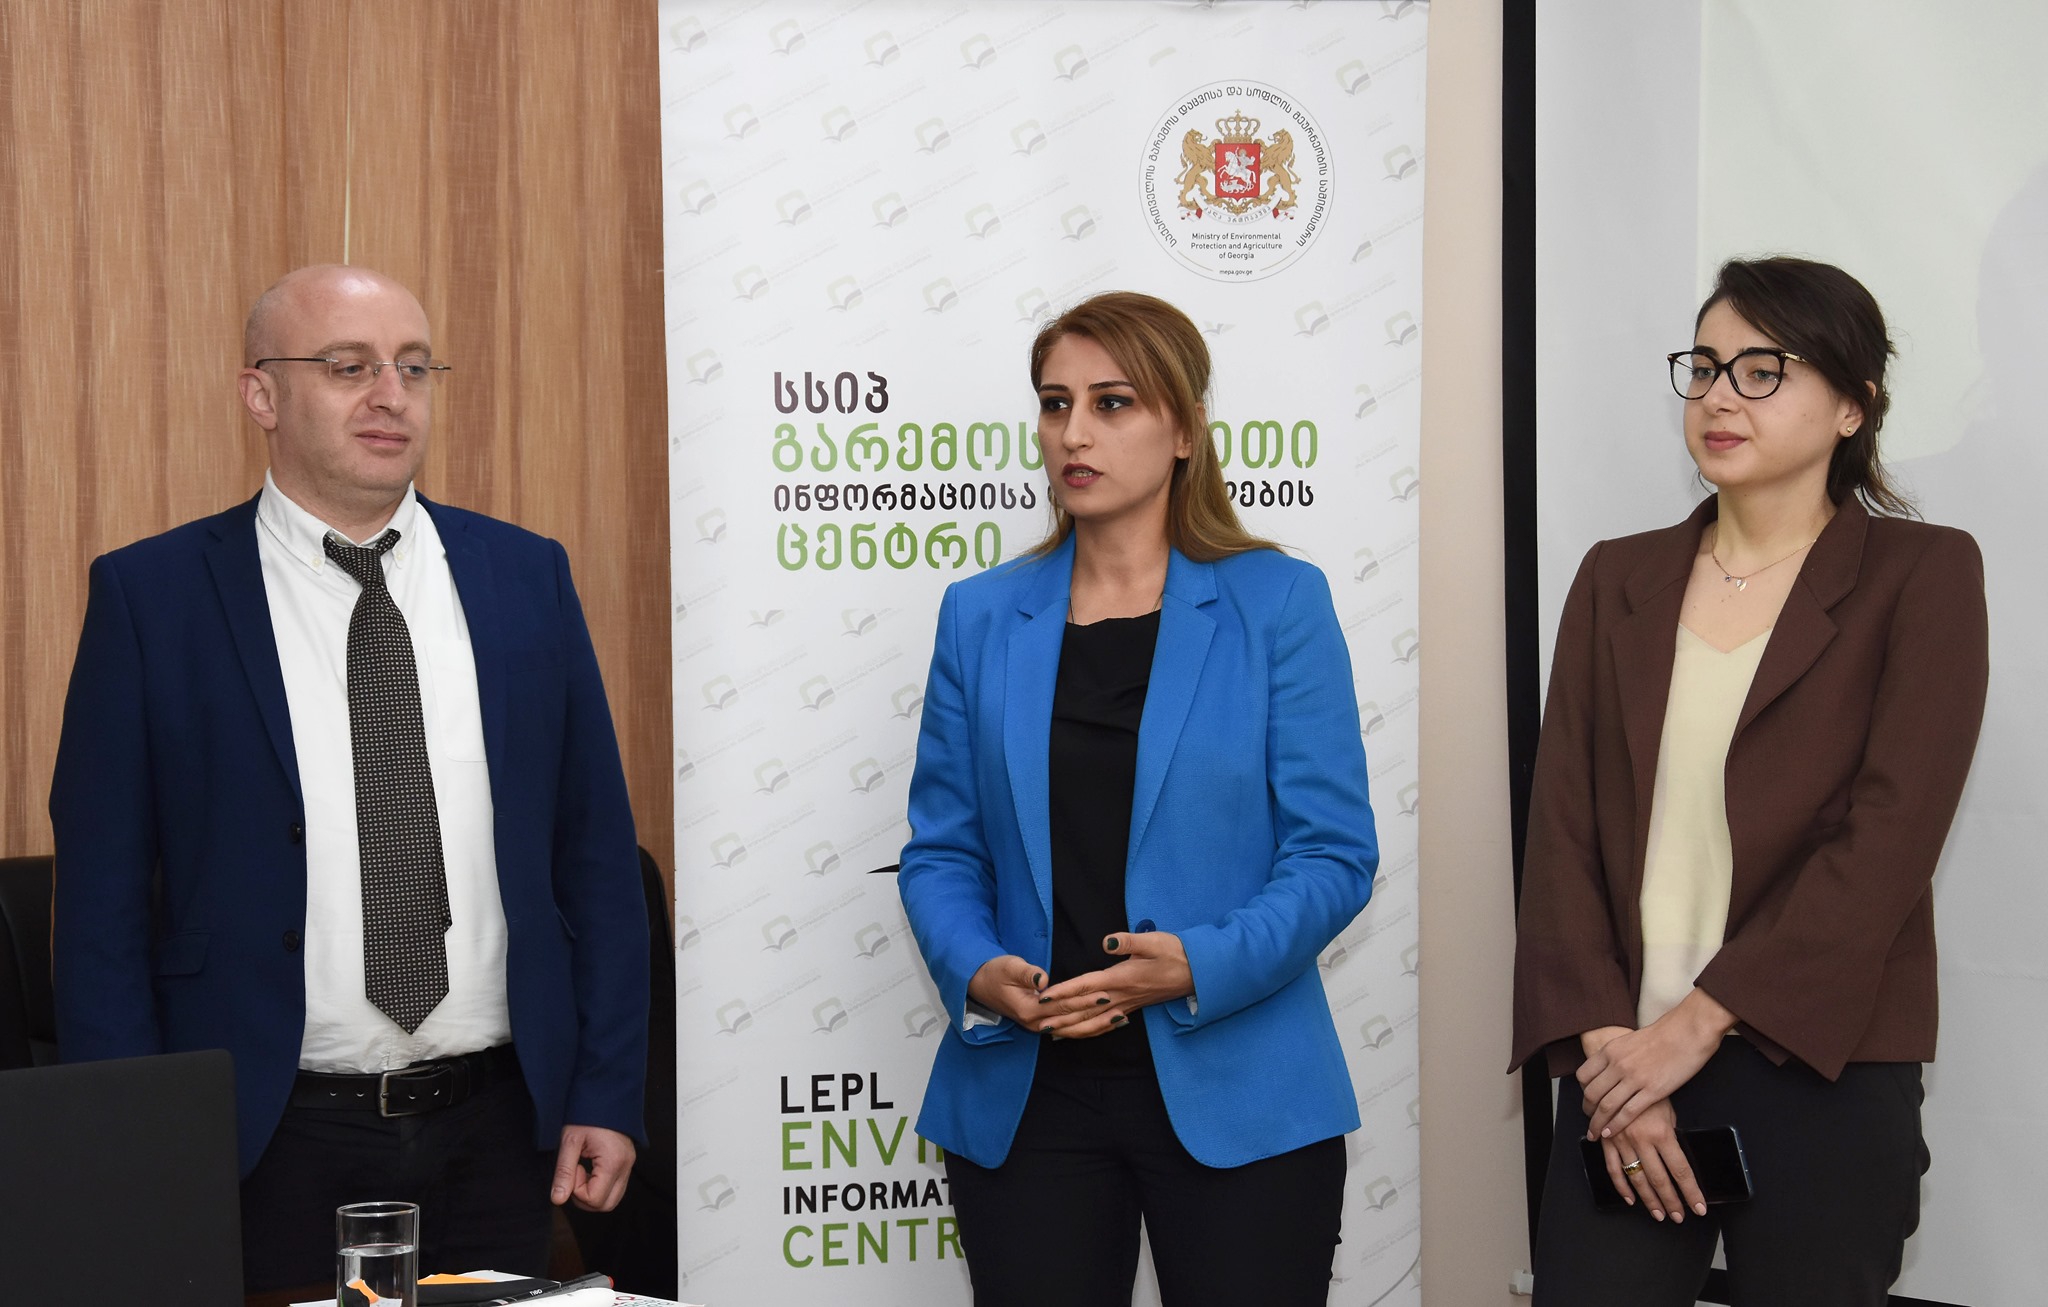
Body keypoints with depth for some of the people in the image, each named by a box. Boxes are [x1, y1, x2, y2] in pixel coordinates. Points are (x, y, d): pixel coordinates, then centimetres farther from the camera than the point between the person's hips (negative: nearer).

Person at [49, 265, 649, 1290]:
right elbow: (102, 890, -2)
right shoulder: (154, 594, -2)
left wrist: (606, 1093, 3)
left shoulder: (526, 578, 6)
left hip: (500, 1132, 3)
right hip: (269, 1149, -2)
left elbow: (595, 852, 8)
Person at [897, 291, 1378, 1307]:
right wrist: (979, 974, -11)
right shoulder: (981, 617, 8)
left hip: (1236, 1100, -2)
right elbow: (941, 852, 9)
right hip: (1024, 1099, 2)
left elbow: (1333, 854, -4)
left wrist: (1199, 967, -19)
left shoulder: (1277, 605, -1)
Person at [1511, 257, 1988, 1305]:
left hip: (1818, 1079, -3)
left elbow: (1887, 839, -10)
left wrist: (1697, 1025, -14)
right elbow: (1564, 826, 4)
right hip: (1624, 1066, 3)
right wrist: (1608, 1041, -9)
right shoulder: (1619, 578, 11)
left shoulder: (1922, 575, 0)